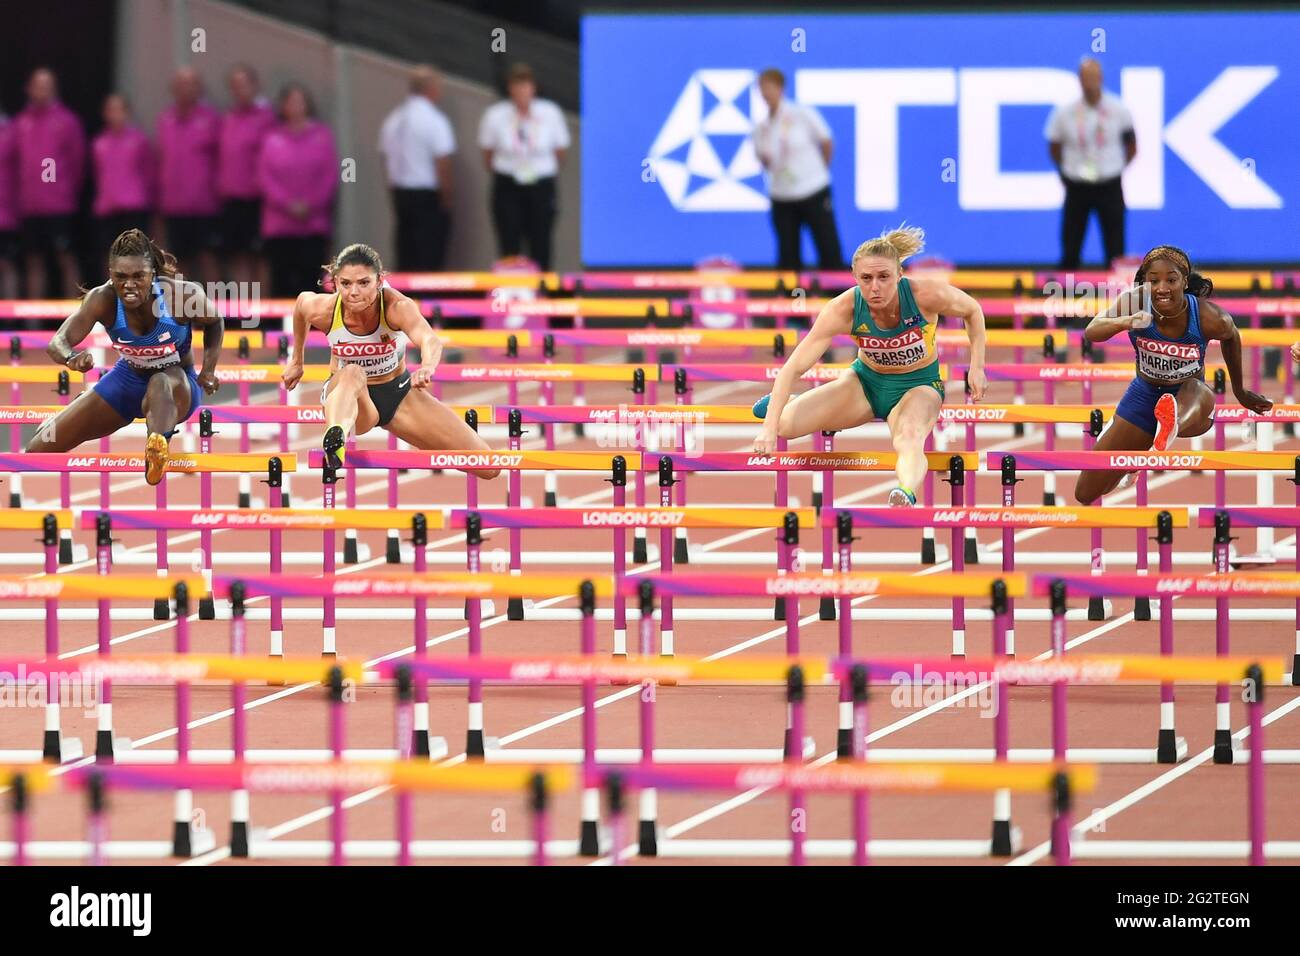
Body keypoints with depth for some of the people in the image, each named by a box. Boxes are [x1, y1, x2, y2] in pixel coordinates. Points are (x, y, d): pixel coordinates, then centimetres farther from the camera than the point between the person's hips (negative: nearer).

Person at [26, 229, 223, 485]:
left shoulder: (182, 296, -28)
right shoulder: (103, 300, -25)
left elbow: (214, 323, -5)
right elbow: (58, 343, -35)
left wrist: (208, 371, -16)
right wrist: (71, 357, -58)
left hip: (179, 387, -3)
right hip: (128, 379, 3)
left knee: (162, 383, -44)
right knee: (39, 450, 7)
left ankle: (158, 448, -66)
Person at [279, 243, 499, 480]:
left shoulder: (397, 306, -31)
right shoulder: (323, 310, -23)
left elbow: (430, 339, -51)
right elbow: (302, 302, 3)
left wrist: (427, 367, -75)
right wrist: (297, 361, 14)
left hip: (398, 393, 1)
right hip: (345, 394, -1)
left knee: (488, 468, -4)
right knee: (352, 374, -43)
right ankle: (334, 440, -73)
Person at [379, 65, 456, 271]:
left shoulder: (393, 120, 7)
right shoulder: (433, 120, -14)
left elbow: (387, 157, 11)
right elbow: (442, 164, -16)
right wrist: (446, 199, -6)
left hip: (400, 193, 7)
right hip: (428, 197, -7)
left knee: (406, 260, 11)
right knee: (428, 260, -5)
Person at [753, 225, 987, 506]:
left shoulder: (927, 295, -29)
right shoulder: (843, 310, -28)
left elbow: (972, 310, -6)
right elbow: (793, 367, -27)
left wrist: (977, 367, -12)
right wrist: (769, 428, -36)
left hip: (918, 386, -2)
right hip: (866, 381, 2)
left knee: (909, 440, -39)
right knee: (786, 423, -15)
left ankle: (906, 495, -70)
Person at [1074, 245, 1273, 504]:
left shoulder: (1209, 317, -22)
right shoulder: (1134, 303, -21)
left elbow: (1231, 337, 1)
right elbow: (1091, 332, -32)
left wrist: (1240, 392, 16)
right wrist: (1125, 322, -54)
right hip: (1145, 394, 3)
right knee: (1086, 494, 10)